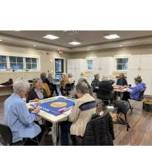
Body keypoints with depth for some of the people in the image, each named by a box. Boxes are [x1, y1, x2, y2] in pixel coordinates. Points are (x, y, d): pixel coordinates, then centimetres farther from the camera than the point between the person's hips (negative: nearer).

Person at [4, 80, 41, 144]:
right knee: (41, 128, 7)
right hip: (18, 134, -9)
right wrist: (34, 112, -9)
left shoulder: (9, 99, 0)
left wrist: (29, 110, 3)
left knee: (37, 124, 16)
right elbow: (27, 121, -25)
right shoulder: (20, 102, -30)